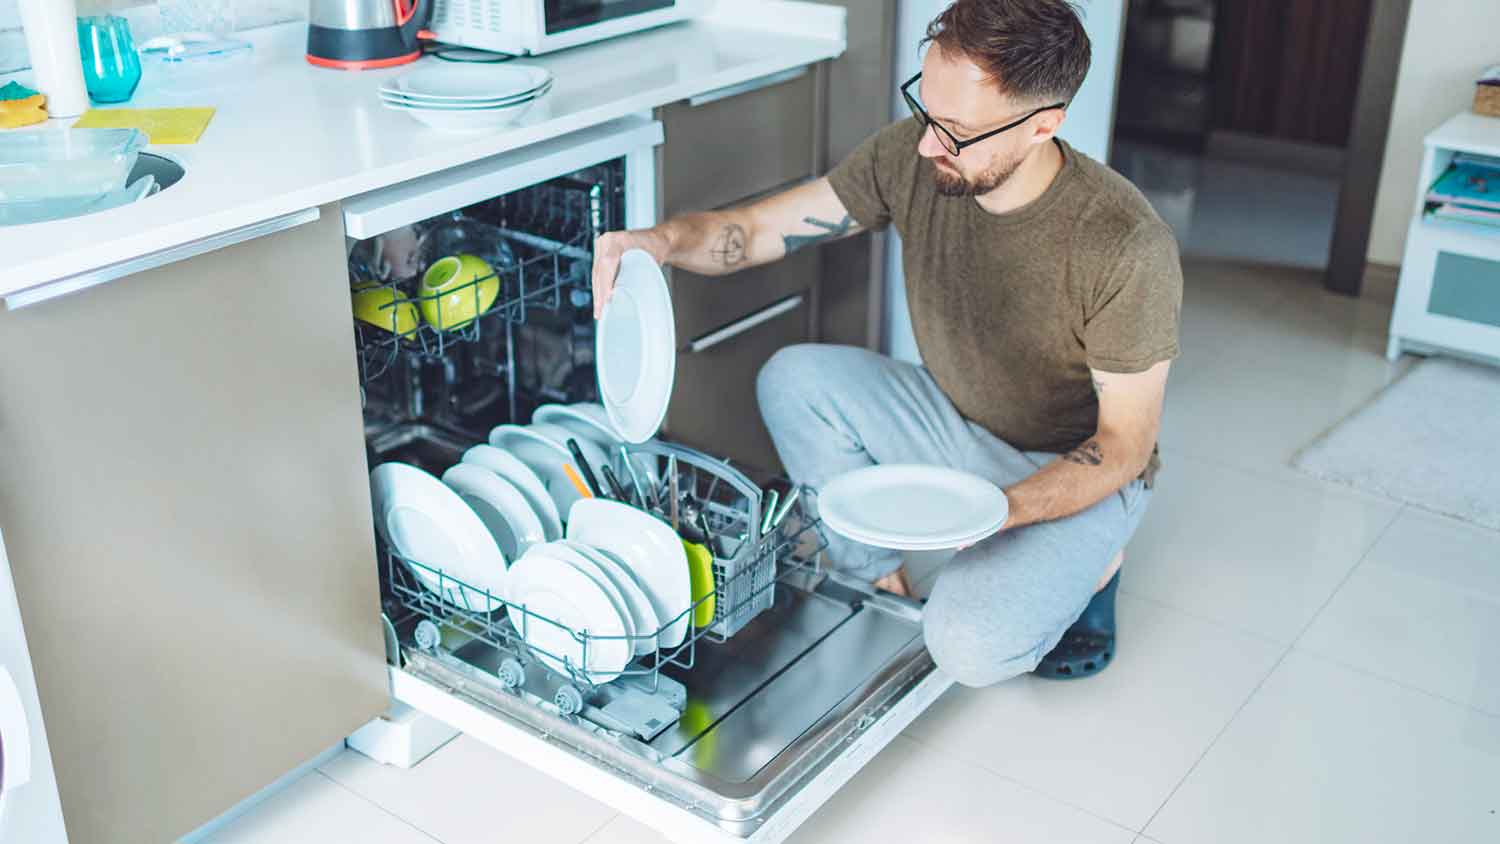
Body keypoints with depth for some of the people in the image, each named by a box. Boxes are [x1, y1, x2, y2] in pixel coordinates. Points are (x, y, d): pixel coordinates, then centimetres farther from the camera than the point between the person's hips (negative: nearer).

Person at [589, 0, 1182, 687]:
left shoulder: (1127, 246, -31)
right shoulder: (909, 158, -17)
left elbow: (1126, 444, -21)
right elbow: (755, 229, -13)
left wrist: (999, 512, -38)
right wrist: (668, 237, -35)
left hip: (1077, 472, -5)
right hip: (954, 420, 5)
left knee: (970, 646, -28)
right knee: (793, 381, -17)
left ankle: (1085, 564, 6)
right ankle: (877, 586, 1)